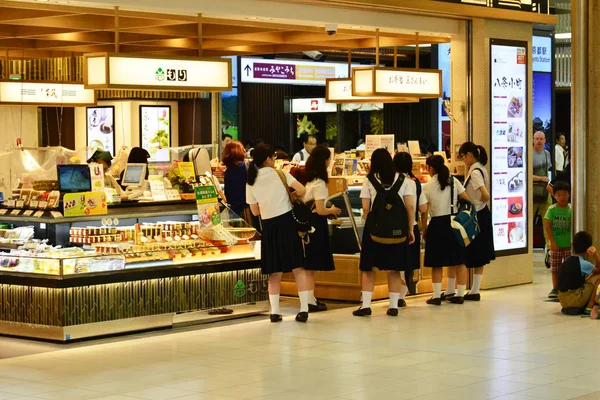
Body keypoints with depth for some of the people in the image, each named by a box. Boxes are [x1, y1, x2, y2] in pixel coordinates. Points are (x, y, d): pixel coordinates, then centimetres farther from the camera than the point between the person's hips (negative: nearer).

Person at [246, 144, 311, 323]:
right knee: (298, 266, 3)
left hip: (269, 226, 2)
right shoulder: (280, 174, -4)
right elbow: (301, 190, -14)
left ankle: (274, 311, 8)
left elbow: (255, 211, 8)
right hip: (287, 221, -2)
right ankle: (304, 309, -2)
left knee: (275, 271, 12)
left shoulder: (251, 182, 3)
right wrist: (289, 196, 6)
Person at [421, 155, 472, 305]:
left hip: (437, 224, -2)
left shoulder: (428, 186, -5)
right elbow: (468, 200, -2)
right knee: (459, 261, 9)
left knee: (437, 263, 6)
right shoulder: (454, 181, 1)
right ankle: (460, 294, 11)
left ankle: (437, 296, 4)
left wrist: (424, 229, 2)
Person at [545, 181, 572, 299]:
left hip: (569, 244, 0)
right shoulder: (552, 209, -4)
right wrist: (552, 241, -12)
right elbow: (547, 226, -6)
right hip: (556, 245, 0)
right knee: (555, 268, 7)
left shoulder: (571, 209, -2)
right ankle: (555, 289, 16)